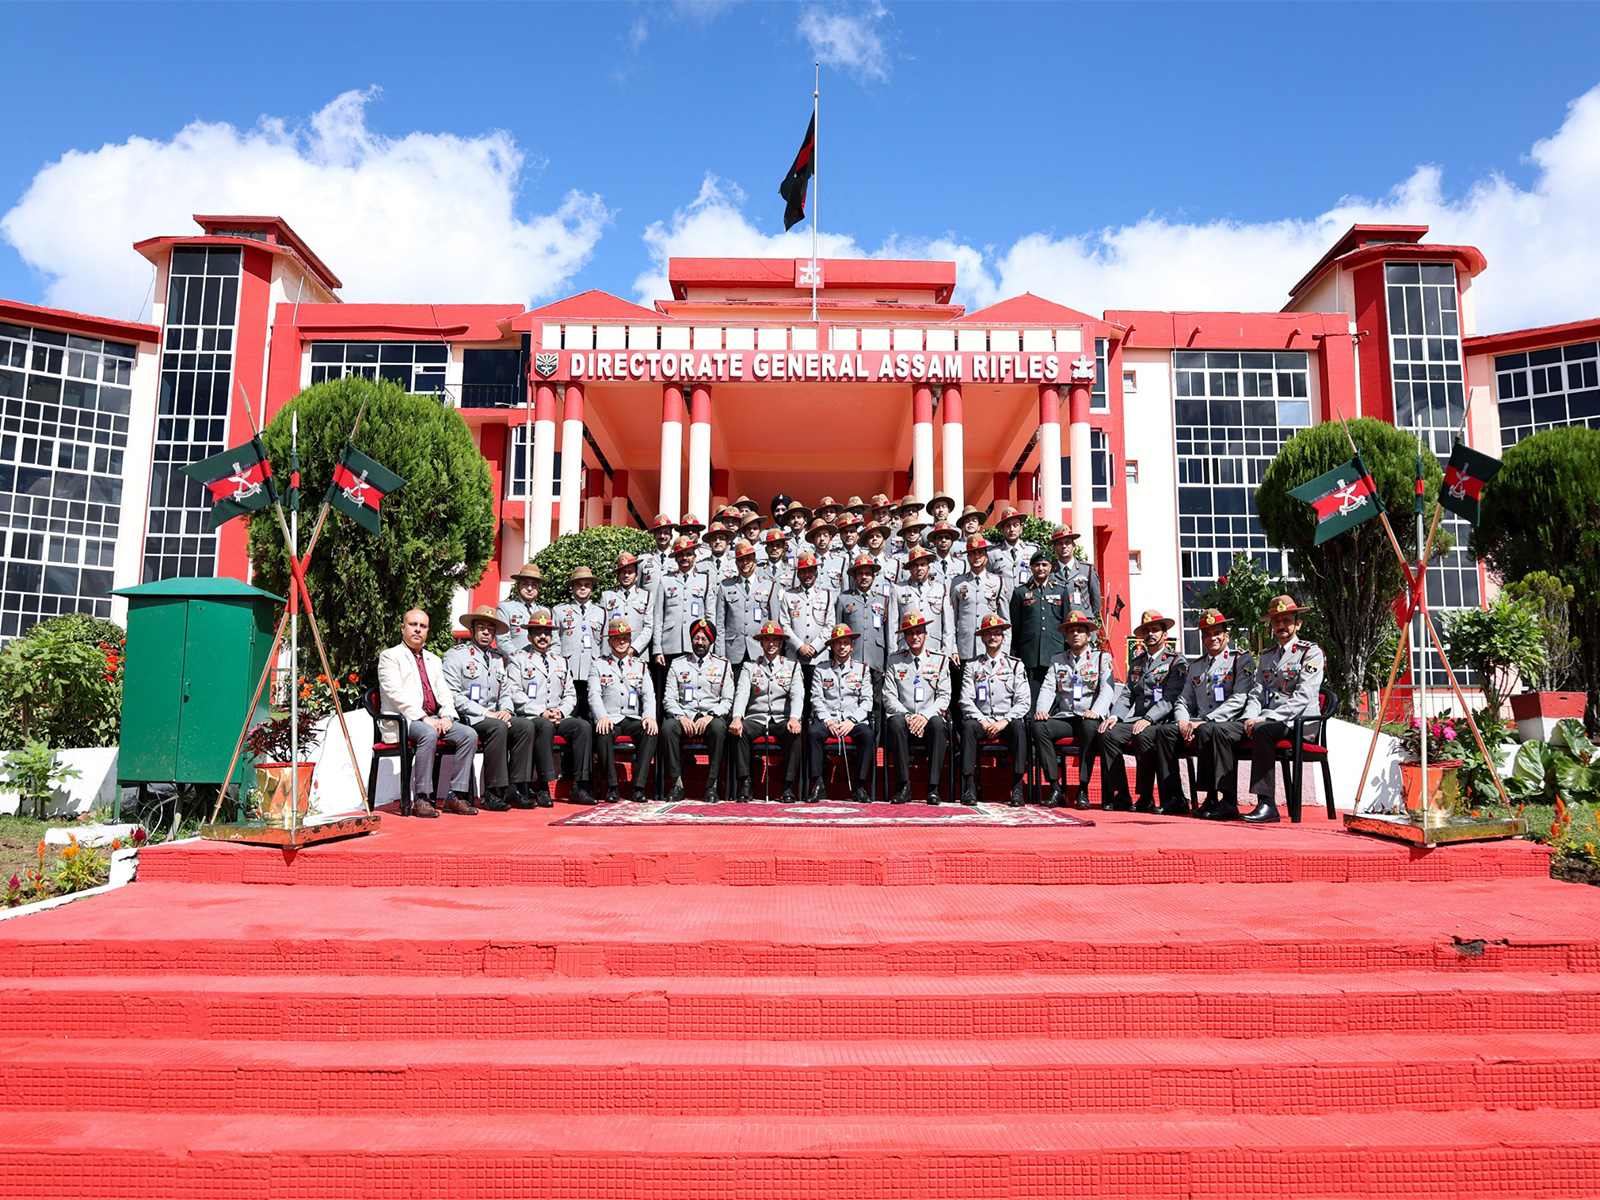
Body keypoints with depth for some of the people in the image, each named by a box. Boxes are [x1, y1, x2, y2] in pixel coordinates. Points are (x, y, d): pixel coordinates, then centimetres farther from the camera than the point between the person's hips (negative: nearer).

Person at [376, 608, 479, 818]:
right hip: (402, 720, -6)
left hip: (434, 718, 6)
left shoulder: (434, 660, 26)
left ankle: (456, 795, -17)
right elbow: (395, 694, -9)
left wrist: (446, 716, -5)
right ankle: (421, 799, -30)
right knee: (428, 734, -37)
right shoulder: (390, 656, 5)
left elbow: (444, 692, 17)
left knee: (469, 734, -19)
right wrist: (423, 718, -18)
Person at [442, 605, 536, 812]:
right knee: (498, 727, -34)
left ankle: (517, 788, -21)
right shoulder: (456, 654, 0)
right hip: (466, 718, -6)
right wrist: (486, 713, -16)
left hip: (494, 716, 6)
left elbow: (507, 693, 18)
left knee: (526, 725, -21)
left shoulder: (501, 659, 19)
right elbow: (453, 695, -9)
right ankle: (493, 793, -29)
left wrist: (506, 710, -6)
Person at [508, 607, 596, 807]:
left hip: (560, 718, 4)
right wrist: (541, 713, -14)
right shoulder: (518, 660, 9)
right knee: (545, 726, -38)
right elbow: (516, 694, -3)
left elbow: (570, 695, 18)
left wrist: (561, 712, -4)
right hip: (530, 718, -4)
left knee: (584, 726, -25)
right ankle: (544, 787, -34)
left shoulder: (561, 662, 23)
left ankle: (579, 787, -24)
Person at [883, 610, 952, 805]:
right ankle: (903, 786, -29)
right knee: (896, 722, -34)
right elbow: (889, 697, 3)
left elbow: (944, 697, 2)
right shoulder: (894, 660, 10)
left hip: (930, 718, 0)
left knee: (938, 724, -35)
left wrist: (925, 715, -15)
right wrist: (906, 716, -14)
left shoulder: (940, 659, 10)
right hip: (904, 717, 0)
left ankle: (933, 787, -30)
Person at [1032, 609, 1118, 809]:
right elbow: (1048, 688, 8)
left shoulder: (1102, 657, 11)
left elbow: (1107, 688, -4)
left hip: (1089, 719, -3)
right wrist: (1041, 710, -14)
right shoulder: (1057, 660, 20)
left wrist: (1096, 711, -23)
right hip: (1064, 719, 3)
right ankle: (1055, 789, -26)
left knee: (1090, 727, -38)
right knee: (1039, 726, -27)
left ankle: (1083, 790, -30)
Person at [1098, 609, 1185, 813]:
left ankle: (1146, 797, -25)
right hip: (1136, 720, 6)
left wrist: (1148, 719, -22)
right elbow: (1127, 695, 16)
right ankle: (1121, 796, -21)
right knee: (1108, 734, -22)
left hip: (1162, 722, -5)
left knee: (1142, 735, -36)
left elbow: (1170, 698, -9)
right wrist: (1114, 716, -3)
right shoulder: (1137, 662, 23)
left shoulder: (1177, 661, 3)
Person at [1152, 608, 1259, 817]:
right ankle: (1173, 799, -19)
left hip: (1233, 723, -6)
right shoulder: (1196, 666, 22)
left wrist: (1204, 721, -18)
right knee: (1165, 731, -18)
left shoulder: (1242, 659, 2)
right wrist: (1183, 722, -6)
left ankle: (1213, 798, -32)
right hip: (1199, 722, 6)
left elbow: (1238, 700, -11)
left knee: (1207, 730, -37)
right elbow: (1183, 700, 19)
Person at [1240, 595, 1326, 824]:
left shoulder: (1311, 652, 0)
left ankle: (1267, 805, -33)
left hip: (1300, 723, -6)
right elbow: (1258, 694, 16)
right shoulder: (1267, 656, 21)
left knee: (1262, 730, -35)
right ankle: (1228, 802, -19)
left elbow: (1303, 697, -12)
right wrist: (1250, 718, -7)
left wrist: (1266, 718, -19)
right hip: (1268, 721, 6)